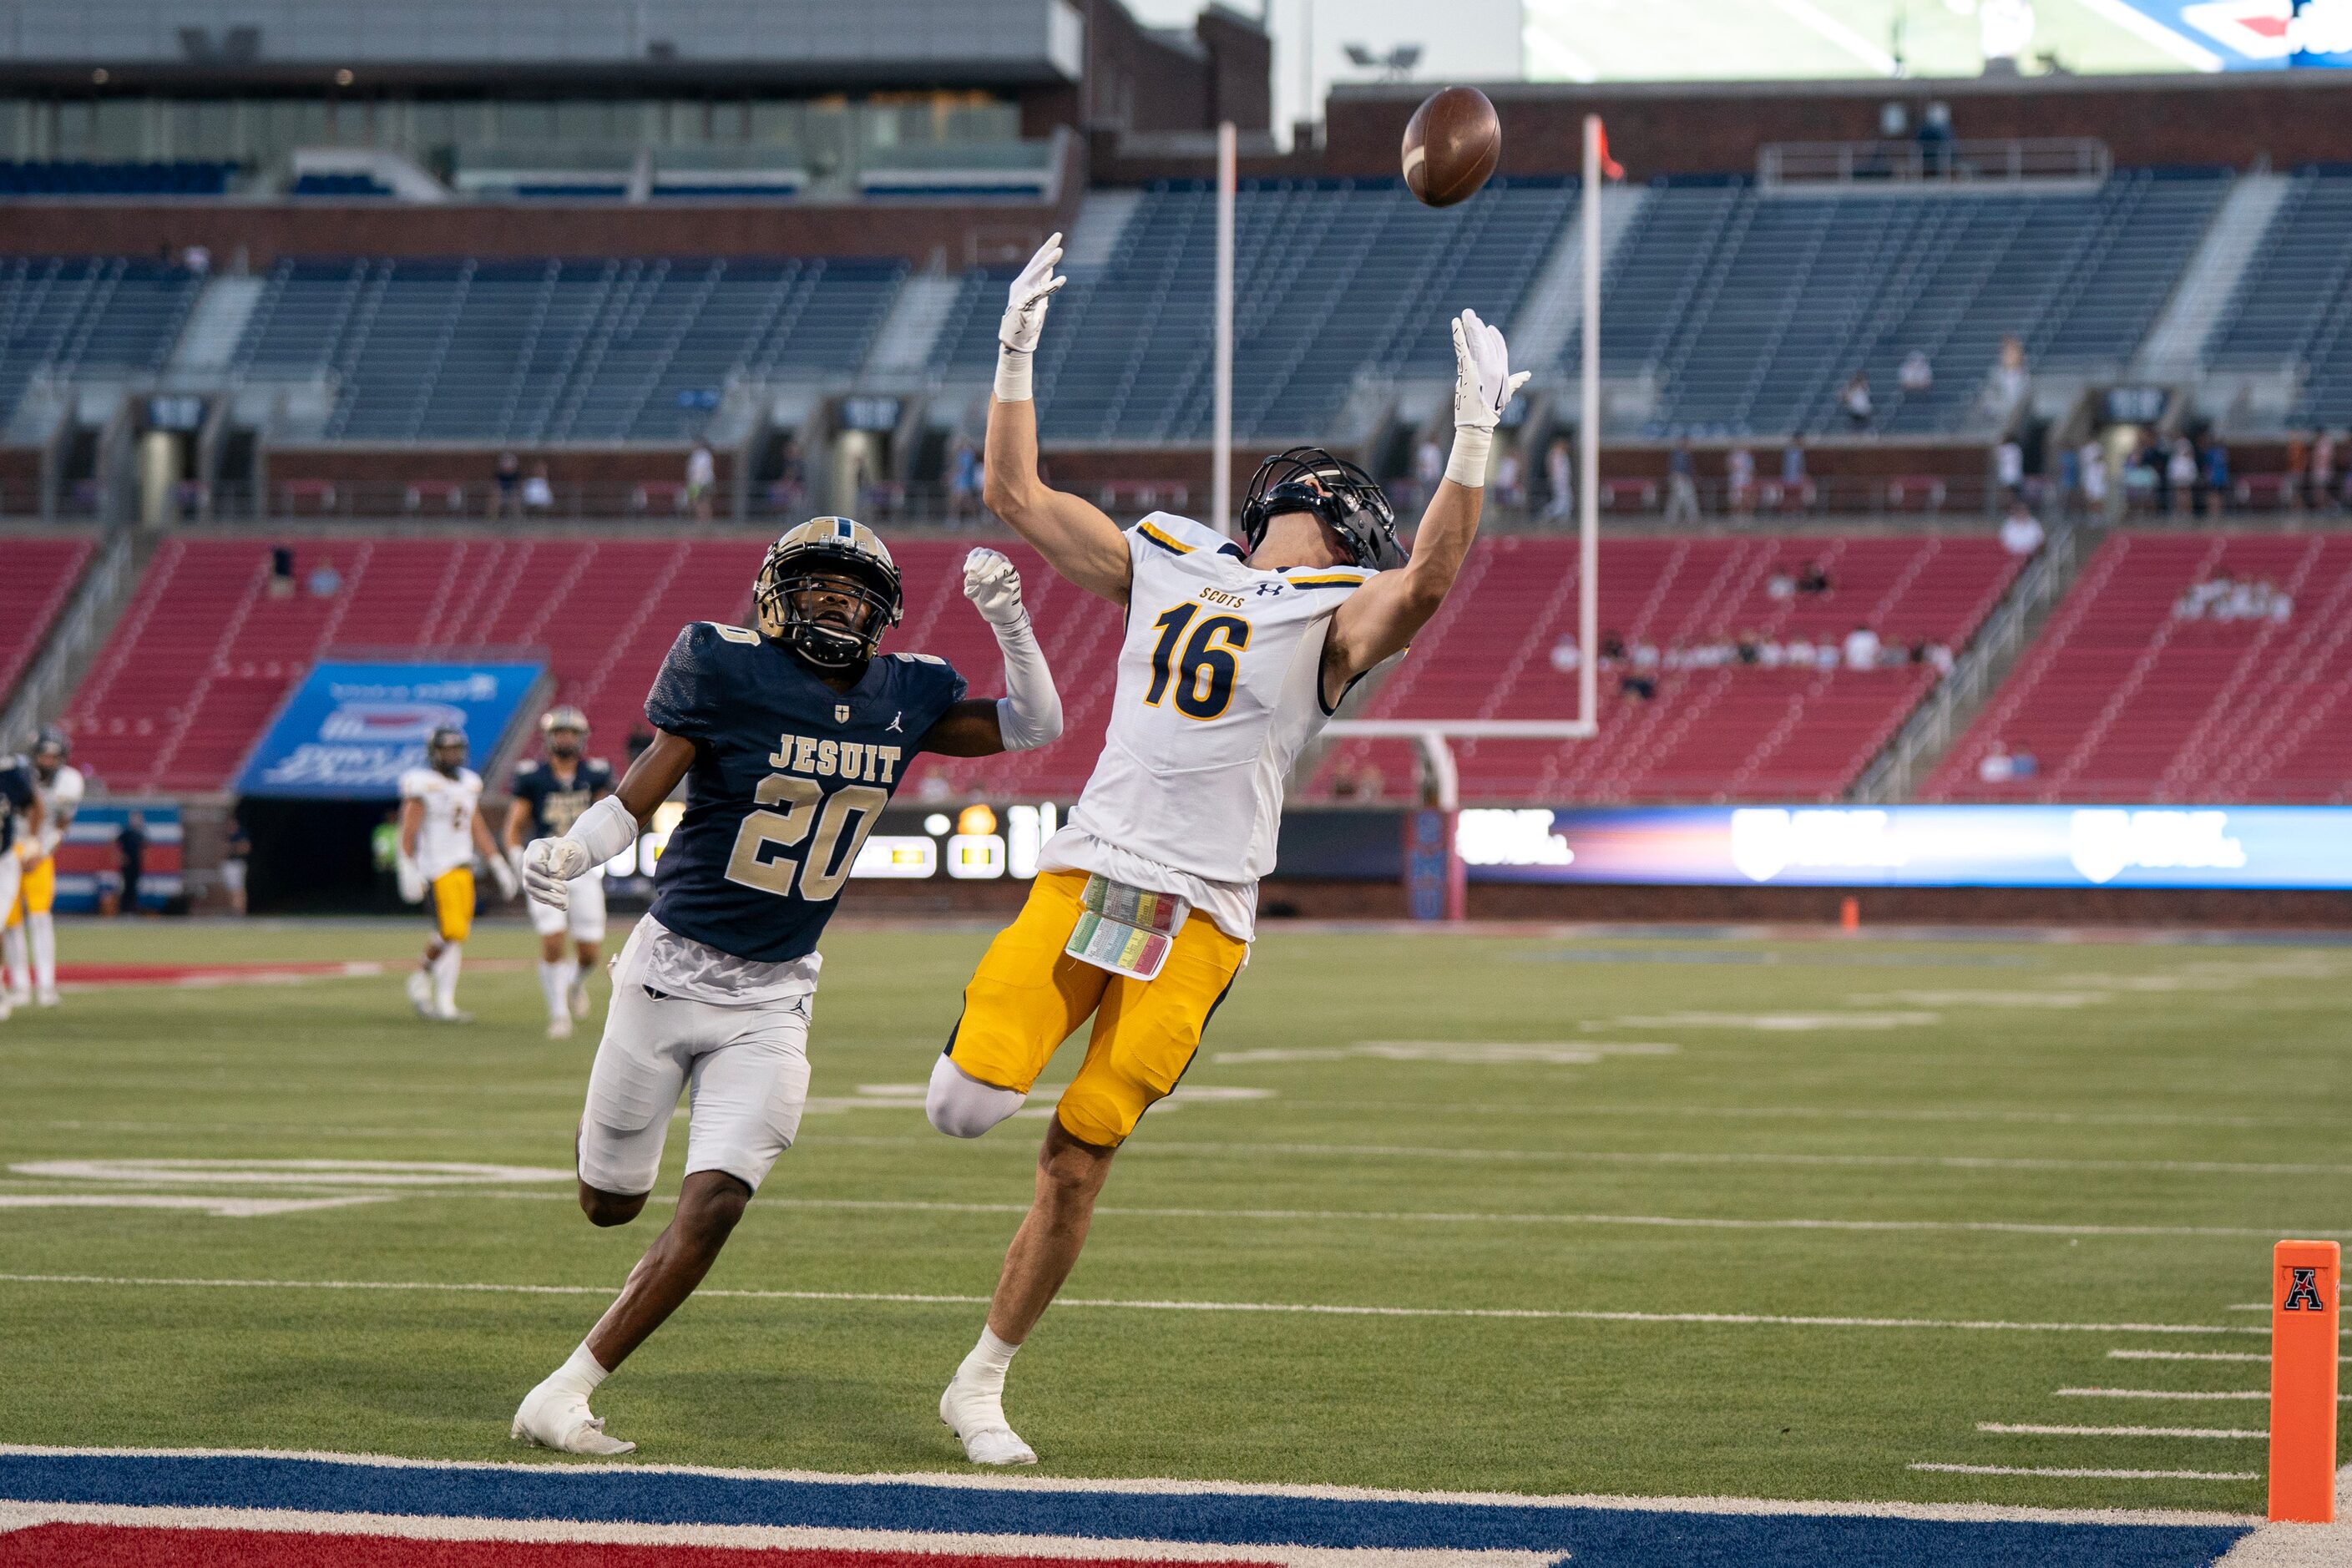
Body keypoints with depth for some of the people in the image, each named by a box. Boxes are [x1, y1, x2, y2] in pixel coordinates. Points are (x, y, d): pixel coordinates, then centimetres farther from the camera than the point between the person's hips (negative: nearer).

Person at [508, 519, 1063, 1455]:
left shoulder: (905, 696, 0)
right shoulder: (727, 670, -14)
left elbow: (1035, 726, 9)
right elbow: (636, 798, -13)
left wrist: (1007, 621, -8)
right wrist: (567, 853, -33)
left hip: (775, 1001, 3)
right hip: (672, 973, -3)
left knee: (713, 1208, -12)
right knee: (611, 1202, 9)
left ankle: (562, 1398, -4)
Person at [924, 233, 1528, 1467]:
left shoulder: (1337, 620, 5)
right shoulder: (1163, 563, 17)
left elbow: (1426, 580, -16)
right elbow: (1016, 493, 21)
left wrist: (1474, 438, -26)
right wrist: (1016, 353, 14)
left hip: (1197, 914, -3)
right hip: (1084, 874, 3)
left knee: (1077, 1161, -2)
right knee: (964, 1107, -13)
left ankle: (981, 1384, 13)